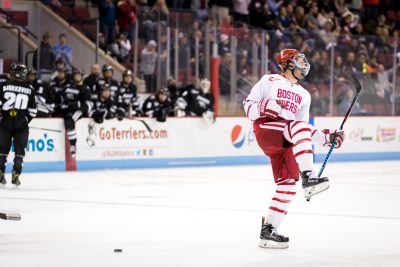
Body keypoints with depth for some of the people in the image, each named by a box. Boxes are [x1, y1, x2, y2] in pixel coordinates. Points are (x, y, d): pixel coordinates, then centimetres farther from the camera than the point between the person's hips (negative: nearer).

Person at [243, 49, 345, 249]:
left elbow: (305, 134, 23)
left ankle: (268, 231, 1)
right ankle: (308, 178, -47)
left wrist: (327, 137, 9)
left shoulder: (304, 95, 27)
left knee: (288, 184, -6)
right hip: (266, 129, -7)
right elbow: (248, 106, 4)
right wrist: (265, 107, -16)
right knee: (299, 127, -34)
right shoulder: (269, 81, 10)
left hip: (286, 142, 7)